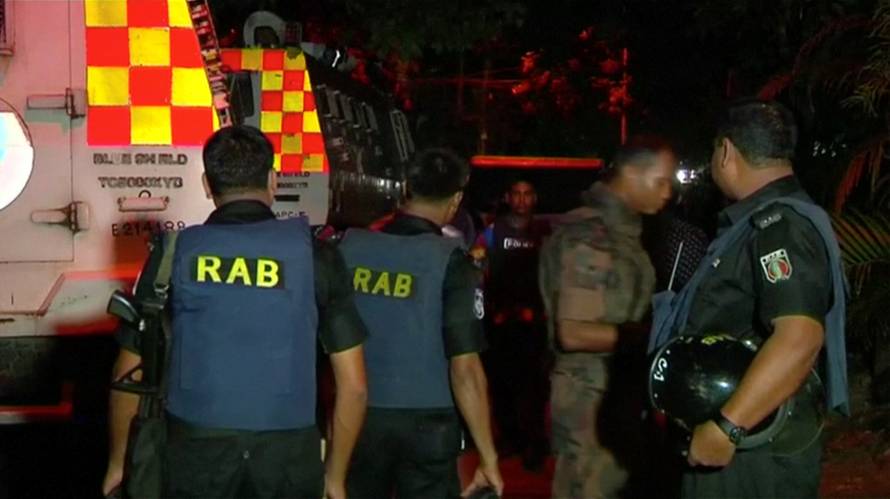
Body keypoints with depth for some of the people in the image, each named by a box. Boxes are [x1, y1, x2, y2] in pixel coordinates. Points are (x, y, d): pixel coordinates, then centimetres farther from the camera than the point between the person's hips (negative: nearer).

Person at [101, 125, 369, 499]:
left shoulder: (174, 254, 0)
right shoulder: (315, 255, -2)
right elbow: (354, 385, -1)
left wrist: (118, 462, 19)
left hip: (196, 451, 0)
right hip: (288, 454, 0)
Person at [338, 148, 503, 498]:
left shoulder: (350, 247, -2)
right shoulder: (450, 262, -12)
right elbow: (464, 367, -17)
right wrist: (488, 456, -13)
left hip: (357, 417, 3)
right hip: (425, 423, -3)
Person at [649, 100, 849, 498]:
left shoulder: (780, 225, -20)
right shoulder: (766, 222, 14)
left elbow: (799, 339, -33)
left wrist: (725, 428, -33)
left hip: (752, 453, -10)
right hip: (734, 447, 10)